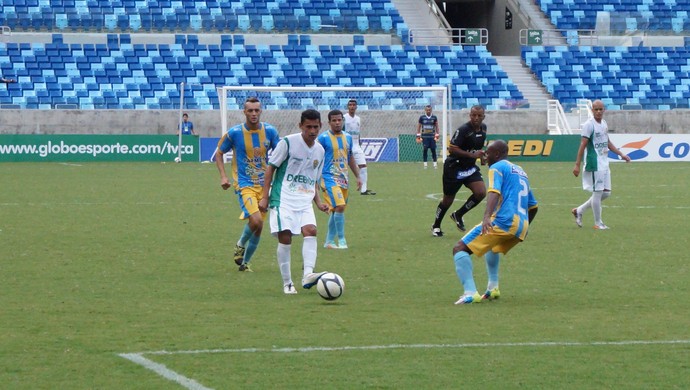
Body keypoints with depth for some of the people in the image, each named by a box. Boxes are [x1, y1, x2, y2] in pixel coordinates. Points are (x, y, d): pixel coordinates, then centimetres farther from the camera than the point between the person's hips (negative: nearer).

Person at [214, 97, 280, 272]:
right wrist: (223, 176, -8)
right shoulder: (235, 132, -8)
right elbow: (219, 153, 5)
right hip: (244, 185, -4)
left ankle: (245, 262, 25)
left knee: (258, 228, 7)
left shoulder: (269, 131, -1)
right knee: (256, 221, -23)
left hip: (264, 185, 4)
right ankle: (241, 245, 7)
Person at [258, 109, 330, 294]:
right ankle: (287, 283, -1)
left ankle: (308, 274, -28)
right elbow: (271, 167, -2)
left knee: (310, 230, -19)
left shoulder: (320, 150, 13)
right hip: (284, 198, -4)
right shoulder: (288, 142, -5)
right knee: (285, 237, -11)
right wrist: (265, 196, -7)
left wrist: (319, 202, 10)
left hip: (305, 200, 4)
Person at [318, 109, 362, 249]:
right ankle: (341, 240, -13)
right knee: (339, 206, -19)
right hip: (330, 178, -6)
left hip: (344, 178, 6)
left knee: (337, 210, 9)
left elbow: (351, 159, 21)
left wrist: (358, 176, 18)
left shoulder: (348, 137, 12)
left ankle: (329, 241, 19)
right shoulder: (323, 138, -7)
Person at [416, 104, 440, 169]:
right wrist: (418, 137, 1)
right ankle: (425, 164, 1)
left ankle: (435, 164, 2)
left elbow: (436, 127, 10)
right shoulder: (422, 117, 2)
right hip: (424, 137, -1)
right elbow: (418, 127, 6)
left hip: (432, 137, 1)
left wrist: (437, 136, 3)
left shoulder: (434, 117, 5)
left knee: (433, 150, -2)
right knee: (425, 150, -4)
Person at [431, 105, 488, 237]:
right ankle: (436, 226, 30)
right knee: (448, 199, 6)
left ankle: (458, 215, 10)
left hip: (470, 167, 6)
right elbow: (452, 149, -27)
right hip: (454, 168, -6)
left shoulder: (483, 128, 2)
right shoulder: (463, 130, -23)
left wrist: (481, 156, 7)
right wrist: (472, 155, -31)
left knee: (481, 192, -13)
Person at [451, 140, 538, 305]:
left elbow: (494, 192, -18)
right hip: (521, 228, 9)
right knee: (492, 246, 39)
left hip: (502, 222, -9)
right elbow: (533, 206, 32)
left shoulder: (497, 167, 3)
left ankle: (470, 293, -22)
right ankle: (493, 288, 29)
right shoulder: (521, 171, 27)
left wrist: (487, 216, -32)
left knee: (459, 249, -5)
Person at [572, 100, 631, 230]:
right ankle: (598, 223, 7)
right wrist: (577, 165, -18)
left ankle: (579, 211, 20)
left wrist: (621, 154, 20)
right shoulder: (589, 125, -12)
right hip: (594, 164, -9)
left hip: (604, 164, 9)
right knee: (597, 192, -4)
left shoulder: (604, 124, 12)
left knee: (606, 192, 10)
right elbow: (583, 145, -16)